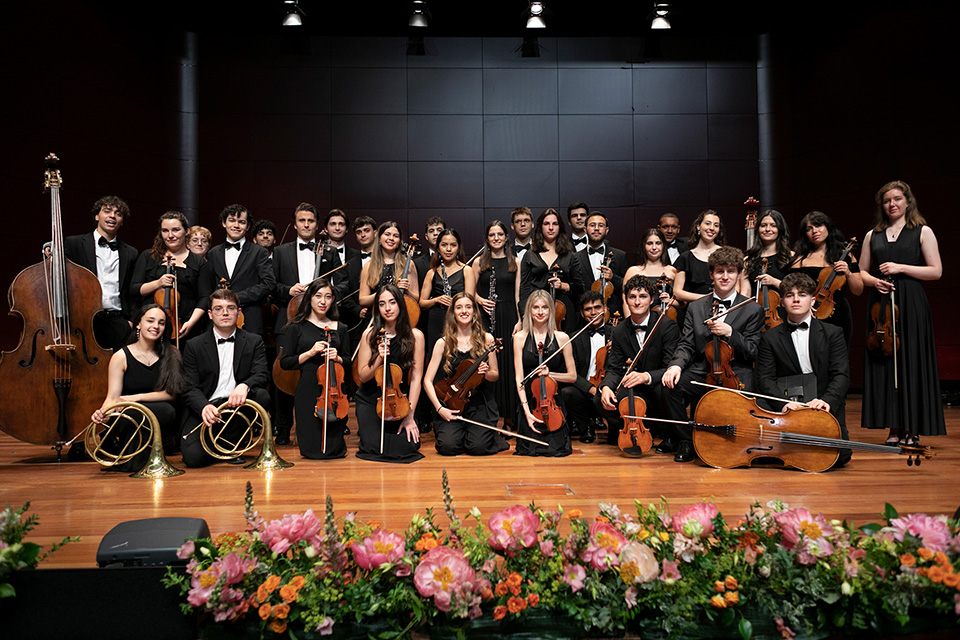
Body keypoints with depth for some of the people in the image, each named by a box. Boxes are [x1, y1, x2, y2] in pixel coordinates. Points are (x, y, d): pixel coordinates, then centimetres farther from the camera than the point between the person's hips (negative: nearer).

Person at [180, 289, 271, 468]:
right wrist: (204, 406, -25)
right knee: (193, 457, -25)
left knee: (262, 396, -31)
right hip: (205, 410, -1)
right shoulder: (194, 345, 6)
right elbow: (190, 388, -1)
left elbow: (262, 374, -5)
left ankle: (232, 443, -5)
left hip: (238, 405, 1)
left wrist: (244, 385, -30)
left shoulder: (254, 341, 9)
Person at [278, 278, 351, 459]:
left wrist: (337, 358, -7)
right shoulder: (297, 328, 3)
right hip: (308, 392, -2)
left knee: (335, 449, -1)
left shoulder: (340, 329, 11)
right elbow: (285, 363, -1)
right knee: (313, 448, -4)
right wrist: (310, 353, -13)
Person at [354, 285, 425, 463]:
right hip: (370, 400, 0)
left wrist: (410, 415, -11)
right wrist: (380, 358, -23)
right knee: (374, 448, -18)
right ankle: (365, 426, 16)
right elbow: (363, 376, -4)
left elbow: (416, 377, -7)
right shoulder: (370, 334, -4)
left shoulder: (415, 336, -6)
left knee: (406, 447, -18)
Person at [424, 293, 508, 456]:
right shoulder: (443, 343, 0)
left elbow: (495, 375, 11)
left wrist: (486, 373, -13)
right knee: (447, 446, -22)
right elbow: (427, 381, 0)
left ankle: (491, 435, 13)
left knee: (478, 446, -22)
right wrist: (439, 408, -13)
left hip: (480, 405, 0)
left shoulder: (486, 339, 3)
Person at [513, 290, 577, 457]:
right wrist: (526, 410, -15)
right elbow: (519, 377, -4)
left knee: (555, 450, -12)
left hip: (554, 402, 0)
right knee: (529, 448, -12)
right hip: (529, 402, 0)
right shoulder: (520, 338, 1)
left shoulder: (561, 338, 0)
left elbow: (572, 376, 6)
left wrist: (550, 374, -13)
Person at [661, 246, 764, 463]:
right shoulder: (696, 307, 13)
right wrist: (676, 365, -17)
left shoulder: (753, 310, 5)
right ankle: (685, 439, -5)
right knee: (672, 386, -28)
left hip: (735, 374, -2)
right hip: (701, 371, 2)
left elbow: (752, 352, 2)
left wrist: (730, 332, -16)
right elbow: (686, 345, 6)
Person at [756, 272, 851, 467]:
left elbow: (841, 375, 0)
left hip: (823, 406, 1)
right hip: (784, 406, 0)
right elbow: (765, 379, 0)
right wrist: (783, 403, -20)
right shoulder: (770, 338, 10)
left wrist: (827, 400, -20)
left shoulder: (833, 333, 10)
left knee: (840, 455, -20)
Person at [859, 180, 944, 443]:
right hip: (880, 304, 3)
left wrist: (901, 268, -10)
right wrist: (874, 281, -4)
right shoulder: (872, 236, 15)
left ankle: (913, 429, 3)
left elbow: (936, 271, 0)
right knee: (883, 362, 0)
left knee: (911, 362, -4)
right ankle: (894, 428, 6)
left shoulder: (922, 232, 7)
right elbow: (862, 272, 17)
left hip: (911, 305, -3)